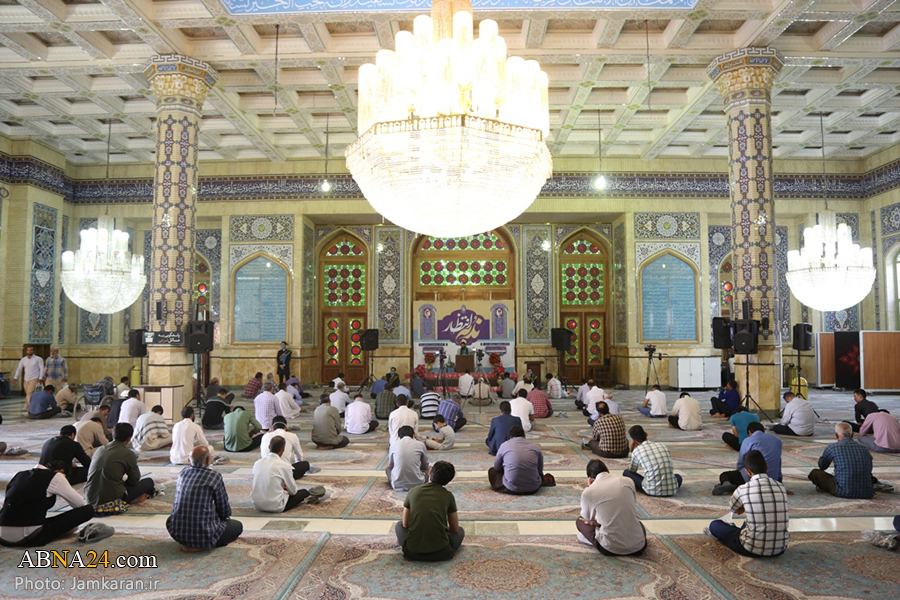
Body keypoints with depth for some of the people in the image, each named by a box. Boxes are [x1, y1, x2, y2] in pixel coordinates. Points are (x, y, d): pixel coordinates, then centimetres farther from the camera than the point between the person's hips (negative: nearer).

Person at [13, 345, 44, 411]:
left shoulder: (38, 359, 0)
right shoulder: (23, 359, 11)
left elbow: (41, 368, -3)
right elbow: (19, 368, 12)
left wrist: (40, 377, -12)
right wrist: (15, 377, 2)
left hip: (34, 379, -5)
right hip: (26, 379, 5)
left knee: (30, 393, -15)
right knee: (28, 393, 7)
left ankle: (27, 407, -17)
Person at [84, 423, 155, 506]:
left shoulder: (100, 450, 10)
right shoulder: (128, 454, -10)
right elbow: (135, 480, 1)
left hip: (90, 500, 7)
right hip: (112, 499, -7)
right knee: (149, 481, 7)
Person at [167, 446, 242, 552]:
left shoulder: (182, 473, 5)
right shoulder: (215, 477, -12)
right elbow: (225, 512, -3)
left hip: (176, 533, 7)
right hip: (203, 534, -7)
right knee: (237, 526, 15)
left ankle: (187, 543, 13)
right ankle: (200, 545, 0)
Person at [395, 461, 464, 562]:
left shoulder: (413, 491, 4)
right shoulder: (448, 495, 1)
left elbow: (405, 524, 13)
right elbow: (454, 528, 11)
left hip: (413, 552, 1)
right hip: (440, 553, -1)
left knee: (399, 525, 31)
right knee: (460, 531, 28)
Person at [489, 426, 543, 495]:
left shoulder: (504, 445, 3)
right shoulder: (536, 447, 6)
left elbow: (497, 468, 14)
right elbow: (540, 470, 15)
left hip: (511, 488, -3)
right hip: (533, 489, 3)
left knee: (491, 470, 22)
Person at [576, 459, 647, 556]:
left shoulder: (588, 493, -7)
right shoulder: (628, 481, 0)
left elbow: (587, 518, 12)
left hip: (610, 549, -3)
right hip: (639, 547, 3)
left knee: (580, 520, 21)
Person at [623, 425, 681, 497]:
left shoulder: (637, 451, 2)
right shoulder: (662, 446, 14)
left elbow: (632, 471, 20)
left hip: (652, 491, -4)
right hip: (672, 490, 4)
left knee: (626, 472, 15)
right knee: (678, 477, 38)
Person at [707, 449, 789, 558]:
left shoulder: (743, 490, -11)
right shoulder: (781, 487, -1)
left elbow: (733, 509, 11)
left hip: (754, 549, -5)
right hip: (780, 549, 5)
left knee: (714, 525, 14)